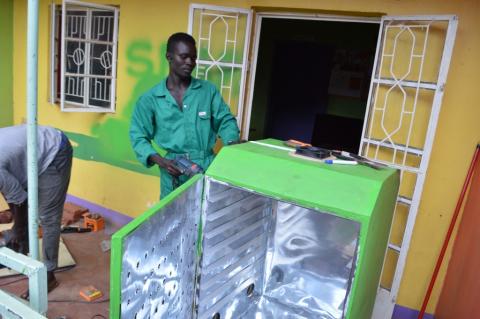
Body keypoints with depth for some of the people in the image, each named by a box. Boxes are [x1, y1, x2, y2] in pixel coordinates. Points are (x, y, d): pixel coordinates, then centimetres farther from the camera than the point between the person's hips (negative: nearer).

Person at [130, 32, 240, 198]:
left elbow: (225, 120, 9)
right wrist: (161, 161, -12)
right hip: (173, 171, -1)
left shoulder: (208, 90, 6)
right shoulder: (150, 98, 3)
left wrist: (233, 144, -11)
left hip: (207, 167, 1)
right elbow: (138, 136, 3)